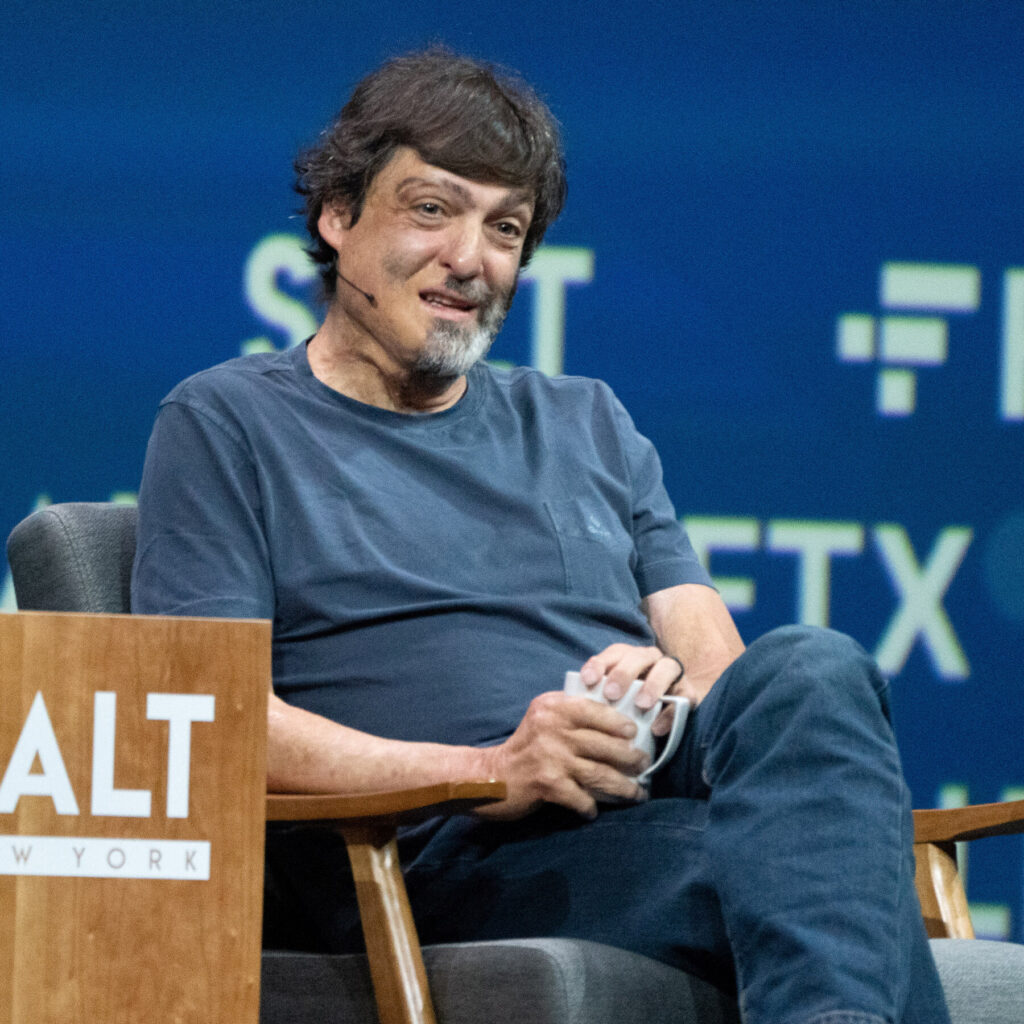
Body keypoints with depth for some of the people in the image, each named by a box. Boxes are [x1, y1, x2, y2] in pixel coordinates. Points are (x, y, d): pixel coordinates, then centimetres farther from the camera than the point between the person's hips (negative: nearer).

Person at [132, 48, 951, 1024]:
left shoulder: (585, 424, 30)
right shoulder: (226, 424, 13)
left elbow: (716, 658, 20)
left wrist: (674, 688, -8)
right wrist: (492, 772, -15)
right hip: (438, 860, -5)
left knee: (810, 670, -34)